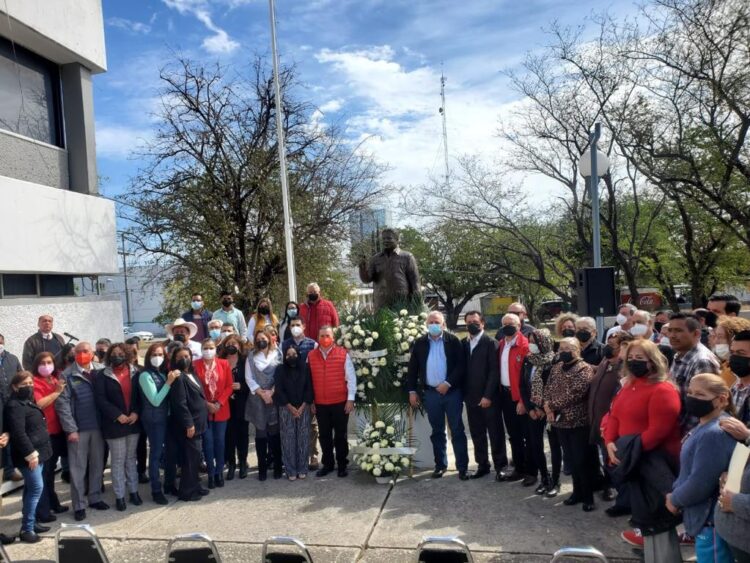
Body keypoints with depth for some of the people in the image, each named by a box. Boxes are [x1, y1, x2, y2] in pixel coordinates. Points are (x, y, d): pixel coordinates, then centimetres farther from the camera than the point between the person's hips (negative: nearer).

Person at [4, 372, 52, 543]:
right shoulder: (14, 406, -16)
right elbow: (18, 433, -22)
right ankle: (26, 529, -3)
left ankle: (30, 523, 22)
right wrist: (30, 453, -24)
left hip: (38, 452, 10)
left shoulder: (28, 402, 15)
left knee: (31, 489, 14)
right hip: (29, 454, -10)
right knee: (37, 488, -9)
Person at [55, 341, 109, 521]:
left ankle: (95, 498, 27)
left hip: (98, 426, 3)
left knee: (98, 464, 13)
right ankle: (79, 505, 15)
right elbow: (62, 404, -9)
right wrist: (70, 429, -13)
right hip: (78, 428, -3)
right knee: (78, 467, 5)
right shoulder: (67, 375, -6)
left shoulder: (101, 370, 1)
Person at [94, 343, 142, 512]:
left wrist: (136, 412, -10)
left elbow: (140, 395, 6)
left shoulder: (135, 373, 6)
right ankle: (119, 496, 12)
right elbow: (100, 399, -10)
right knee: (118, 460, 3)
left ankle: (133, 491, 23)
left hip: (133, 422, 3)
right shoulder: (102, 376, -3)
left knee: (131, 458, 13)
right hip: (114, 424, -3)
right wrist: (118, 415, -17)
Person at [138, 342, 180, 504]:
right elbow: (155, 401, -18)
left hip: (167, 416, 6)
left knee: (172, 450, 13)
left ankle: (170, 484, 29)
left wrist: (171, 380, -4)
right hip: (154, 419, -6)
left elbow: (169, 396, 9)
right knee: (156, 453, 1)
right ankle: (156, 491, 12)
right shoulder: (145, 375, -12)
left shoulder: (163, 373, 6)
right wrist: (169, 382, -21)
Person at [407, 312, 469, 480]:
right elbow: (413, 368, 7)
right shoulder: (420, 343, 5)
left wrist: (448, 383, -16)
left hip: (452, 391, -3)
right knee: (437, 431, 12)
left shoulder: (453, 341, -4)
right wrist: (412, 391, 3)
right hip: (430, 393, 3)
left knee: (457, 431, 3)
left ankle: (463, 467, 9)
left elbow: (461, 365, -8)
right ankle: (440, 465, 23)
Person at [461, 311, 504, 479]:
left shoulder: (491, 343, -7)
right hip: (471, 396, 5)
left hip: (489, 397, -5)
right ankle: (482, 464, 23)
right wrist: (464, 393, 2)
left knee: (495, 433, 5)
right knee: (477, 433, 11)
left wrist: (488, 395, -16)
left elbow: (494, 371, -12)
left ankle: (500, 465, 17)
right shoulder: (463, 343, 8)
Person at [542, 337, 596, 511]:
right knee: (570, 459, 15)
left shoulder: (584, 369, -12)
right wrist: (548, 407, -9)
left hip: (578, 421, -6)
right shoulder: (556, 368, 10)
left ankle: (588, 496, 16)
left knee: (581, 460, 1)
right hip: (560, 421, 6)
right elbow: (547, 389, 10)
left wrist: (553, 405, -15)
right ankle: (577, 491, 29)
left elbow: (575, 394, -21)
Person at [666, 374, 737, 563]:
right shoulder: (705, 426, 8)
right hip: (706, 517, 10)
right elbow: (689, 470, 16)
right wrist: (675, 493, 2)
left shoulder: (714, 434, -26)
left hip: (712, 521, -10)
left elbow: (699, 484, -26)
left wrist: (675, 500, -10)